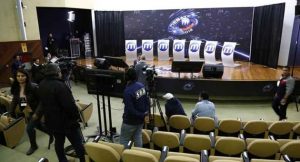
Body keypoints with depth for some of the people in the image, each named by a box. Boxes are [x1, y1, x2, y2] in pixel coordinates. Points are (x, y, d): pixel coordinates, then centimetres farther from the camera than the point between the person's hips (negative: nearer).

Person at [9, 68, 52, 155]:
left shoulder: (33, 87, -25)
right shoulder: (16, 89, -6)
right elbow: (14, 101, 5)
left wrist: (33, 109, -17)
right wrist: (11, 113, -1)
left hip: (36, 111, -6)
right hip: (27, 112, 6)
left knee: (29, 128, -5)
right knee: (38, 126, 21)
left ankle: (33, 146, 23)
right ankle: (51, 133, 48)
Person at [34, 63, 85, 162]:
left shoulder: (41, 85, 2)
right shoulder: (59, 85, -25)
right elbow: (69, 105, -26)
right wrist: (76, 116, -14)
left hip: (51, 121, 9)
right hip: (66, 120, -8)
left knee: (58, 142, 20)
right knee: (77, 143, 4)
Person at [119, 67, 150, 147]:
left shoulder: (128, 91, -25)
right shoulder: (142, 86, -3)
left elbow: (130, 110, -24)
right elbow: (147, 101, 4)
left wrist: (142, 115, -12)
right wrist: (146, 113, 4)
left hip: (130, 121, -7)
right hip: (140, 120, 7)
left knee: (124, 140, 8)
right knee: (138, 138, 17)